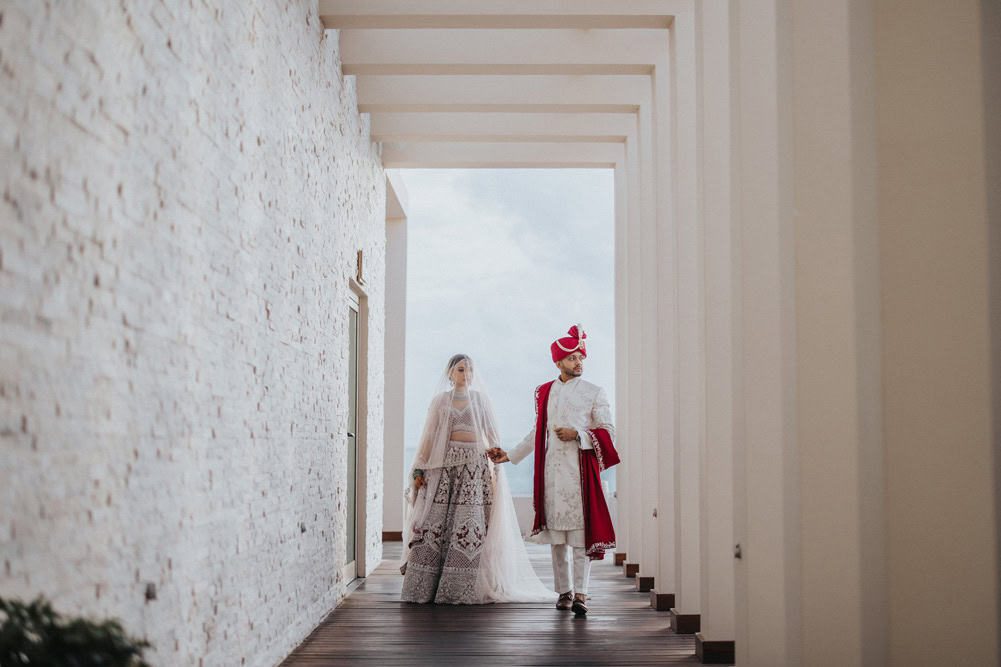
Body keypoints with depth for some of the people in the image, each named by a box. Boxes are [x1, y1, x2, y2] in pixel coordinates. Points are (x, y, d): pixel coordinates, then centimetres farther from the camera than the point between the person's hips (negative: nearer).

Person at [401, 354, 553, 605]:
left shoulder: (480, 398, 11)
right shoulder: (440, 400, 11)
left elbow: (491, 434, 9)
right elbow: (428, 436, 8)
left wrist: (497, 466, -1)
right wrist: (419, 470, 1)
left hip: (475, 464, 0)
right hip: (444, 462, 0)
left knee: (470, 523, -8)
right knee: (435, 520, -6)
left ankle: (461, 589, -4)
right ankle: (424, 587, 0)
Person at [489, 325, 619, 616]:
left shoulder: (594, 392, 3)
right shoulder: (544, 392, 13)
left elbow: (607, 432, 1)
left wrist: (577, 435, -12)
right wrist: (509, 455, 19)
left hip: (581, 467, -3)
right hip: (551, 469, 3)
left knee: (581, 530, -10)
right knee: (556, 531, 6)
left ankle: (580, 593, -10)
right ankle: (564, 591, 15)